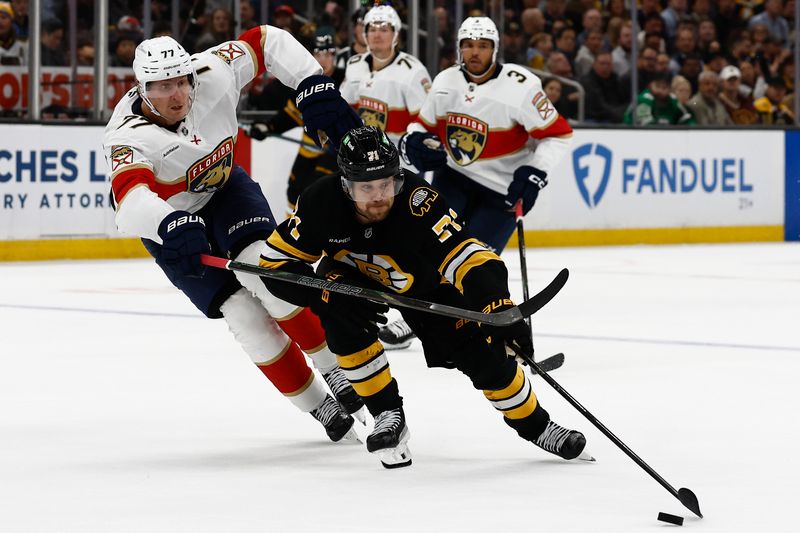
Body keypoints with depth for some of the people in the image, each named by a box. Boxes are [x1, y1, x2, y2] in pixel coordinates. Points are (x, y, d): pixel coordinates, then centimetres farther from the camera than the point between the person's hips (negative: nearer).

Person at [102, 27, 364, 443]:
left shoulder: (213, 74, -25)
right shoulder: (127, 136, -35)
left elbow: (267, 41, -12)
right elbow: (129, 202, -52)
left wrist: (315, 88, -23)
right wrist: (173, 226, -72)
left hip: (224, 189, 2)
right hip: (169, 221, -2)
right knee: (243, 313, -11)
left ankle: (336, 367, -11)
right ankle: (319, 408, 2)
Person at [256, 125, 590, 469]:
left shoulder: (419, 203, -39)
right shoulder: (322, 202, -32)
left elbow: (470, 261, -44)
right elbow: (275, 261, -22)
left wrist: (498, 309, -61)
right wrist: (327, 292, -36)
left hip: (423, 282, -1)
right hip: (352, 277, 1)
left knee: (482, 352, -11)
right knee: (339, 314, -30)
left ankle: (536, 427, 14)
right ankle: (388, 416, -13)